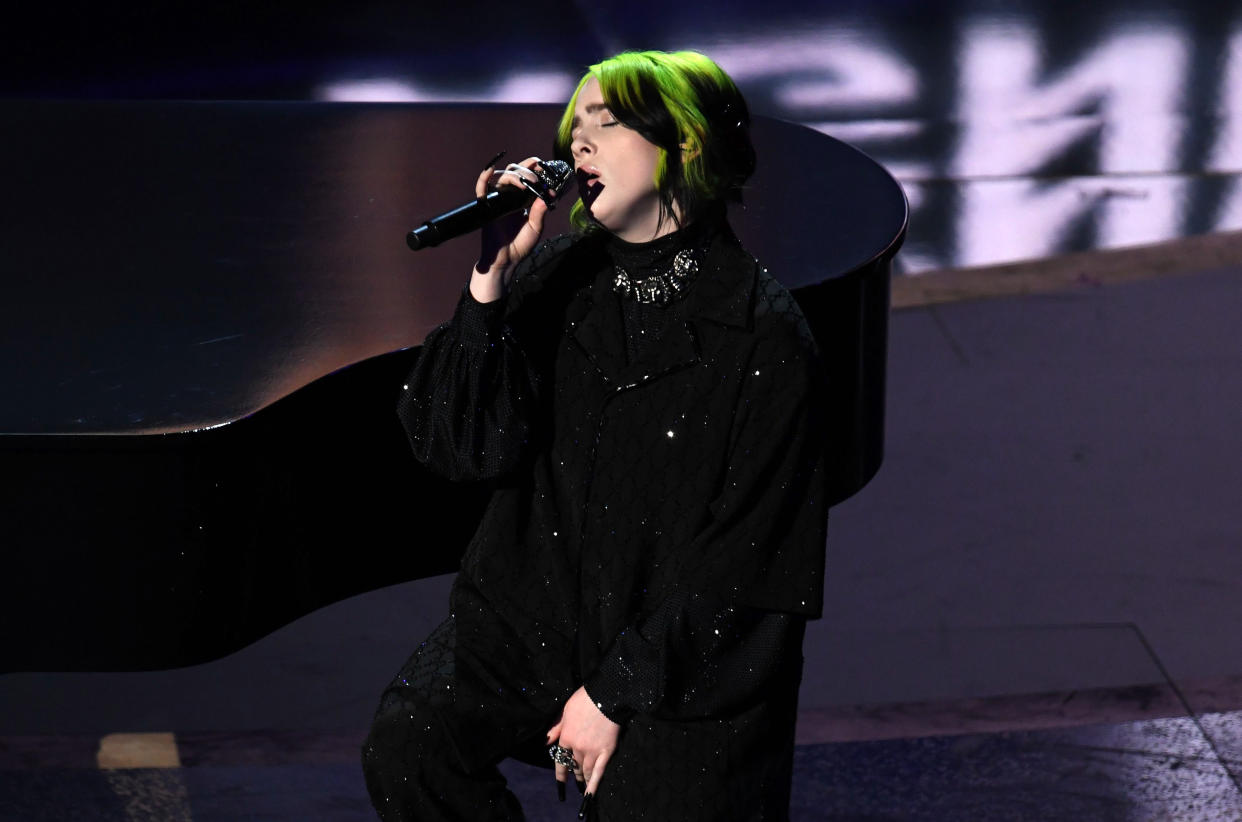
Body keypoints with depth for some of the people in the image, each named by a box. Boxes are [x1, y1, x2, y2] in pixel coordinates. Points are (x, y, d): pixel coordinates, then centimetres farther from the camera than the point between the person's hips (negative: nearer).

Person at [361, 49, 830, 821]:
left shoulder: (764, 339, -11)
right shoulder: (555, 280, 1)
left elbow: (746, 568, -11)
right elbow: (456, 446, -7)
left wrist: (616, 694, -13)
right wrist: (490, 282, -18)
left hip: (684, 662, -3)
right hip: (535, 616, 3)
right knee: (406, 746, -19)